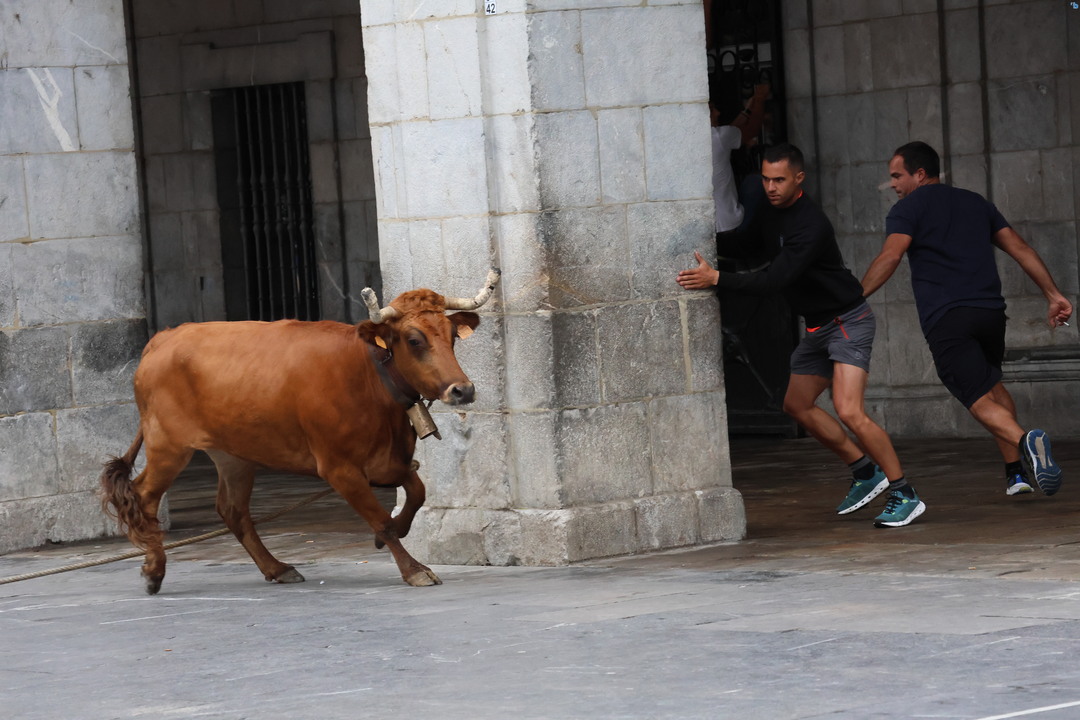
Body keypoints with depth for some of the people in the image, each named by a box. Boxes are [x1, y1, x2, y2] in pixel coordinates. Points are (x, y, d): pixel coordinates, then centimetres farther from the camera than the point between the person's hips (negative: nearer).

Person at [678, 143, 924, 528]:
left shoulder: (811, 226, -27)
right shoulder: (771, 211, 3)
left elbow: (773, 280, -34)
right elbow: (742, 246, 21)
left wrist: (717, 278, -40)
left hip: (848, 319, -10)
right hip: (818, 324, 10)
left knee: (849, 411, -21)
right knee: (797, 404, 14)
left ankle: (904, 494, -12)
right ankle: (865, 472, 24)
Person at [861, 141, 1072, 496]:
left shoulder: (908, 209, 5)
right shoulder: (976, 203, 22)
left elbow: (890, 256, -12)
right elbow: (1020, 248, 17)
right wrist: (1054, 295, 16)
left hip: (945, 319, -5)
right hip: (991, 312, 5)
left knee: (981, 400, -7)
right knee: (993, 385, 27)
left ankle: (1025, 441, -36)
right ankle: (1016, 472, 19)